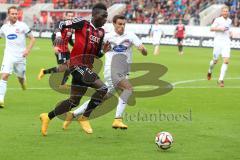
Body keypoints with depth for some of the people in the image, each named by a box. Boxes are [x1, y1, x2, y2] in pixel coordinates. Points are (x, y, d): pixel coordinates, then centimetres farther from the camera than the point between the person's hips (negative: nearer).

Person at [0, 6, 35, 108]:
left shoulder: (22, 26, -4)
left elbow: (32, 39, -1)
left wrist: (28, 50, -14)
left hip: (20, 56, -1)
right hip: (9, 55, 1)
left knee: (21, 77, 13)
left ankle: (23, 84, 51)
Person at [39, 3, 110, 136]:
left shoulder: (101, 32, 14)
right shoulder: (82, 23, -6)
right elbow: (62, 24, 2)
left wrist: (103, 51, -2)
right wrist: (58, 35, -15)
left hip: (87, 68, 8)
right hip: (77, 65, -8)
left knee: (74, 102, 13)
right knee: (102, 88, -19)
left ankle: (48, 117, 28)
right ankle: (85, 118, -7)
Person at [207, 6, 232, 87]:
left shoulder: (229, 21, 13)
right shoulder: (218, 20, -3)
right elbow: (211, 28, -10)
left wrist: (230, 33, 10)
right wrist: (220, 29, -20)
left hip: (226, 42, 3)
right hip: (218, 41, -3)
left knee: (226, 61, -12)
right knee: (215, 60, 4)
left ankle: (221, 80, -9)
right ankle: (210, 71, 39)